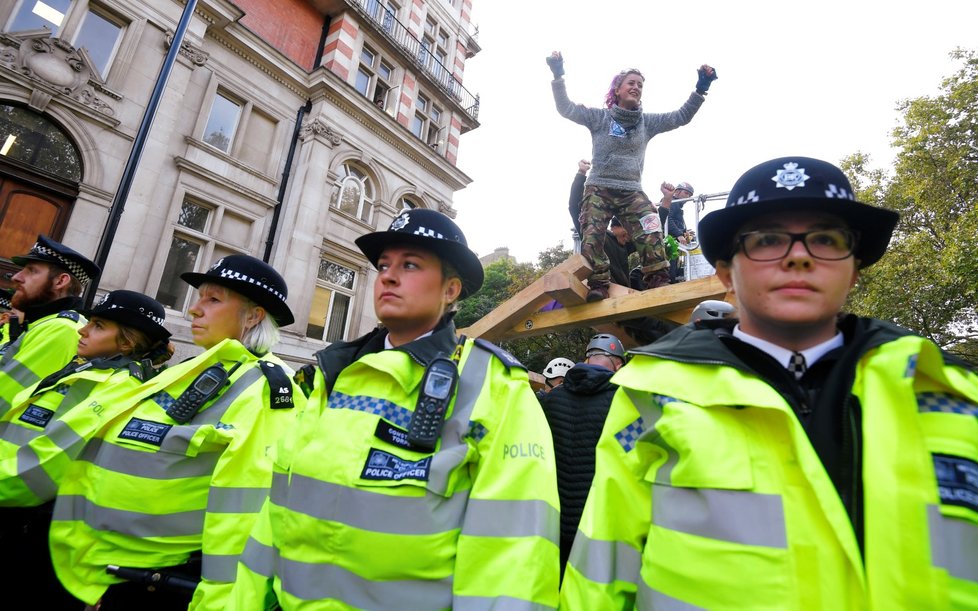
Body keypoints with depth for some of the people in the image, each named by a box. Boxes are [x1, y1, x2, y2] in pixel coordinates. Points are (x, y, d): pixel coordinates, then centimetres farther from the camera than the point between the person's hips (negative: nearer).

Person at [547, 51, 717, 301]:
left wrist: (701, 89, 4)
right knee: (592, 237, -16)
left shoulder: (647, 121, 16)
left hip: (632, 192, 2)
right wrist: (558, 76, -14)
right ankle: (598, 286, -10)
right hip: (599, 189, -2)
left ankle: (658, 281, -15)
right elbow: (566, 109, -3)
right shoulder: (599, 117, 5)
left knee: (650, 235, -17)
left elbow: (681, 117, 14)